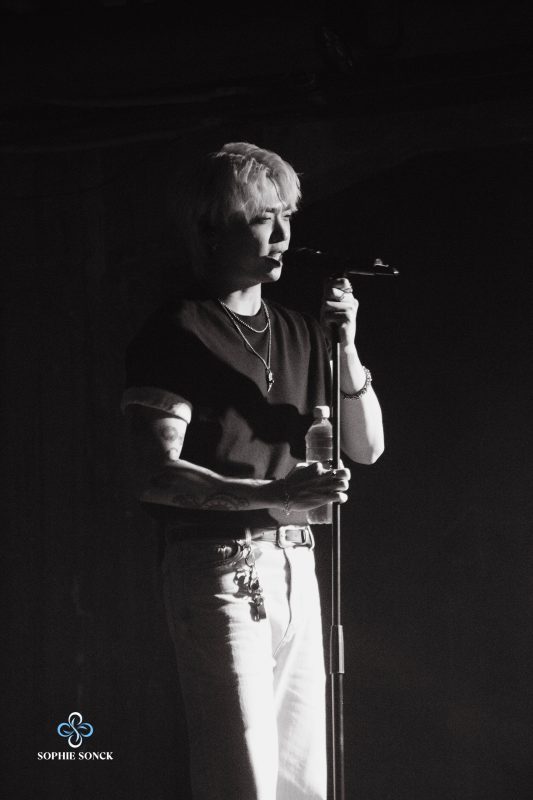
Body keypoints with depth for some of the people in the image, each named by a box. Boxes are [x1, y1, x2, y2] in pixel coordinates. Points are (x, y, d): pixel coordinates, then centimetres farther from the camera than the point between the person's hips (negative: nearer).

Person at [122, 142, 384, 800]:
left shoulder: (298, 333, 17)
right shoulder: (174, 335, -4)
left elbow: (366, 447, 14)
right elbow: (157, 476, -13)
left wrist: (345, 349, -1)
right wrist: (274, 493, -25)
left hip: (294, 564, 7)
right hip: (218, 566, -7)